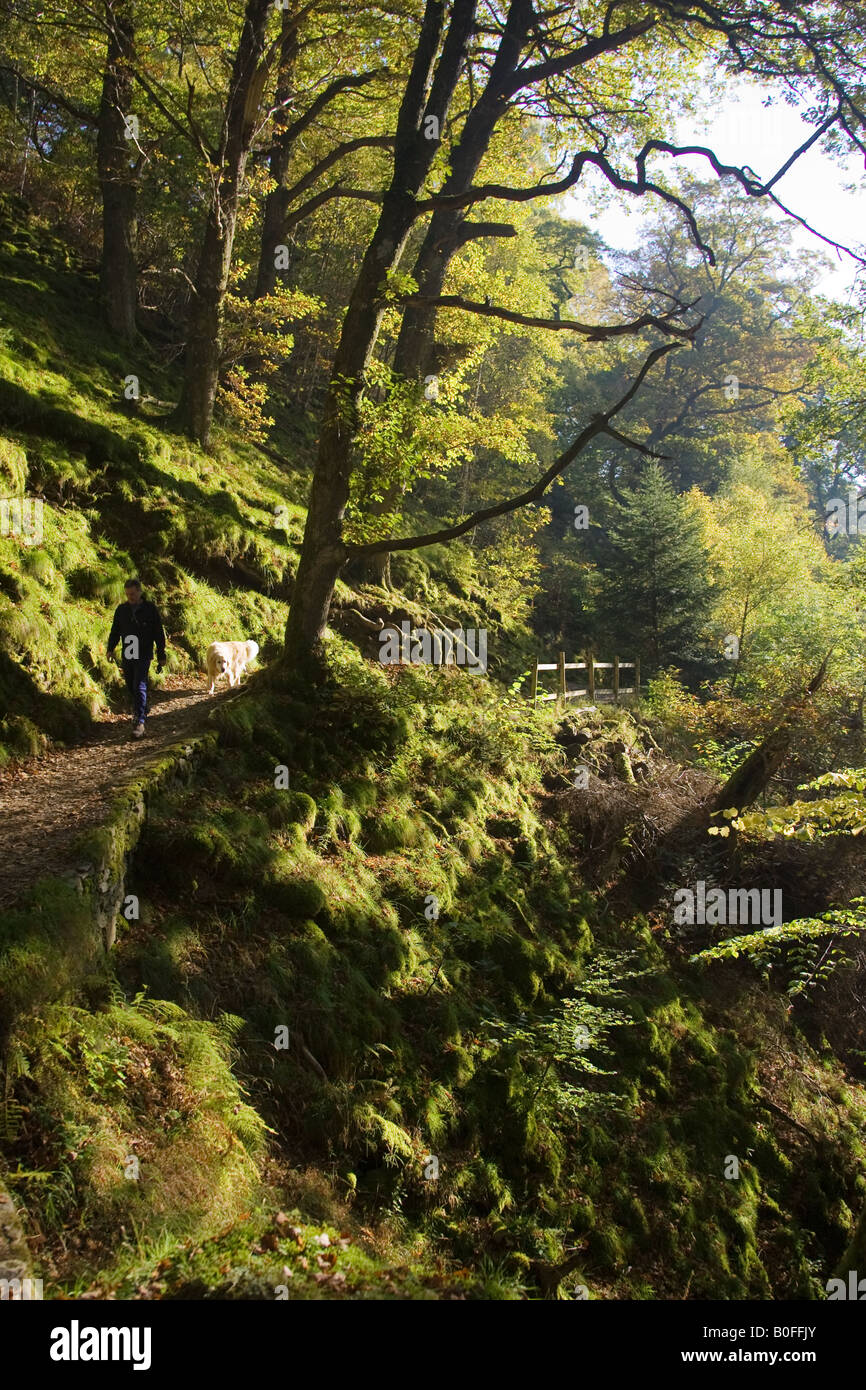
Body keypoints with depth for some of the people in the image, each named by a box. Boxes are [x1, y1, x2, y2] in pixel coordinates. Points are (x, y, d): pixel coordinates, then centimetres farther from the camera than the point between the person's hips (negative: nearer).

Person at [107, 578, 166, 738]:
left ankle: (140, 722, -14)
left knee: (139, 687, -12)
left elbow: (158, 634, 2)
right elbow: (115, 631, 14)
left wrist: (161, 656, 2)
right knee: (130, 687, 11)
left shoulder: (150, 609, -1)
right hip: (127, 656, 4)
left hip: (143, 656, -4)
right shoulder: (121, 610, 8)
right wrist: (110, 648, 0)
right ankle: (140, 711, 35)